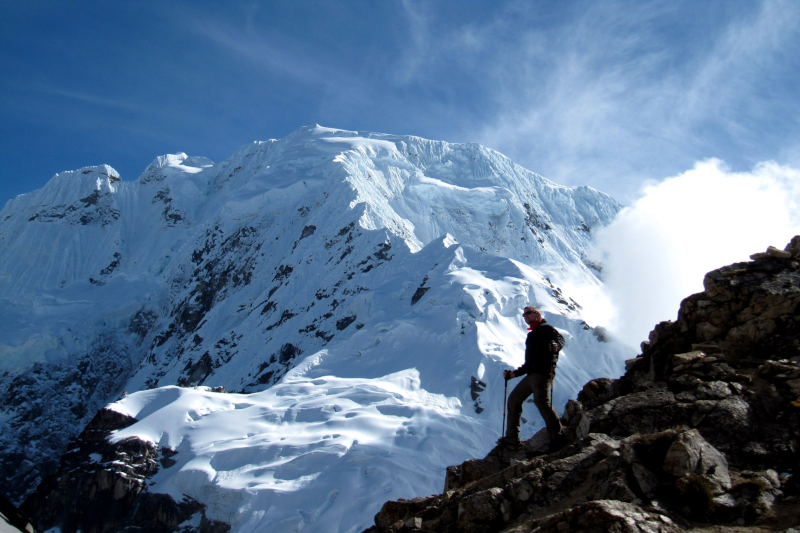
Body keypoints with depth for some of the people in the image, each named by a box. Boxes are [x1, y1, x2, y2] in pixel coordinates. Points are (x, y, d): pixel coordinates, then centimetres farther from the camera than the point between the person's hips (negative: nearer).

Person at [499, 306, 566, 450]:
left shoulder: (545, 328, 4)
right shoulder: (532, 335, 30)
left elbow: (560, 338, -17)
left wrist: (555, 345, -40)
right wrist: (514, 374, 28)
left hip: (543, 372, -10)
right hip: (532, 374, 10)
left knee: (541, 400, -24)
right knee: (514, 398, 11)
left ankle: (556, 435, -19)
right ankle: (512, 437, 14)